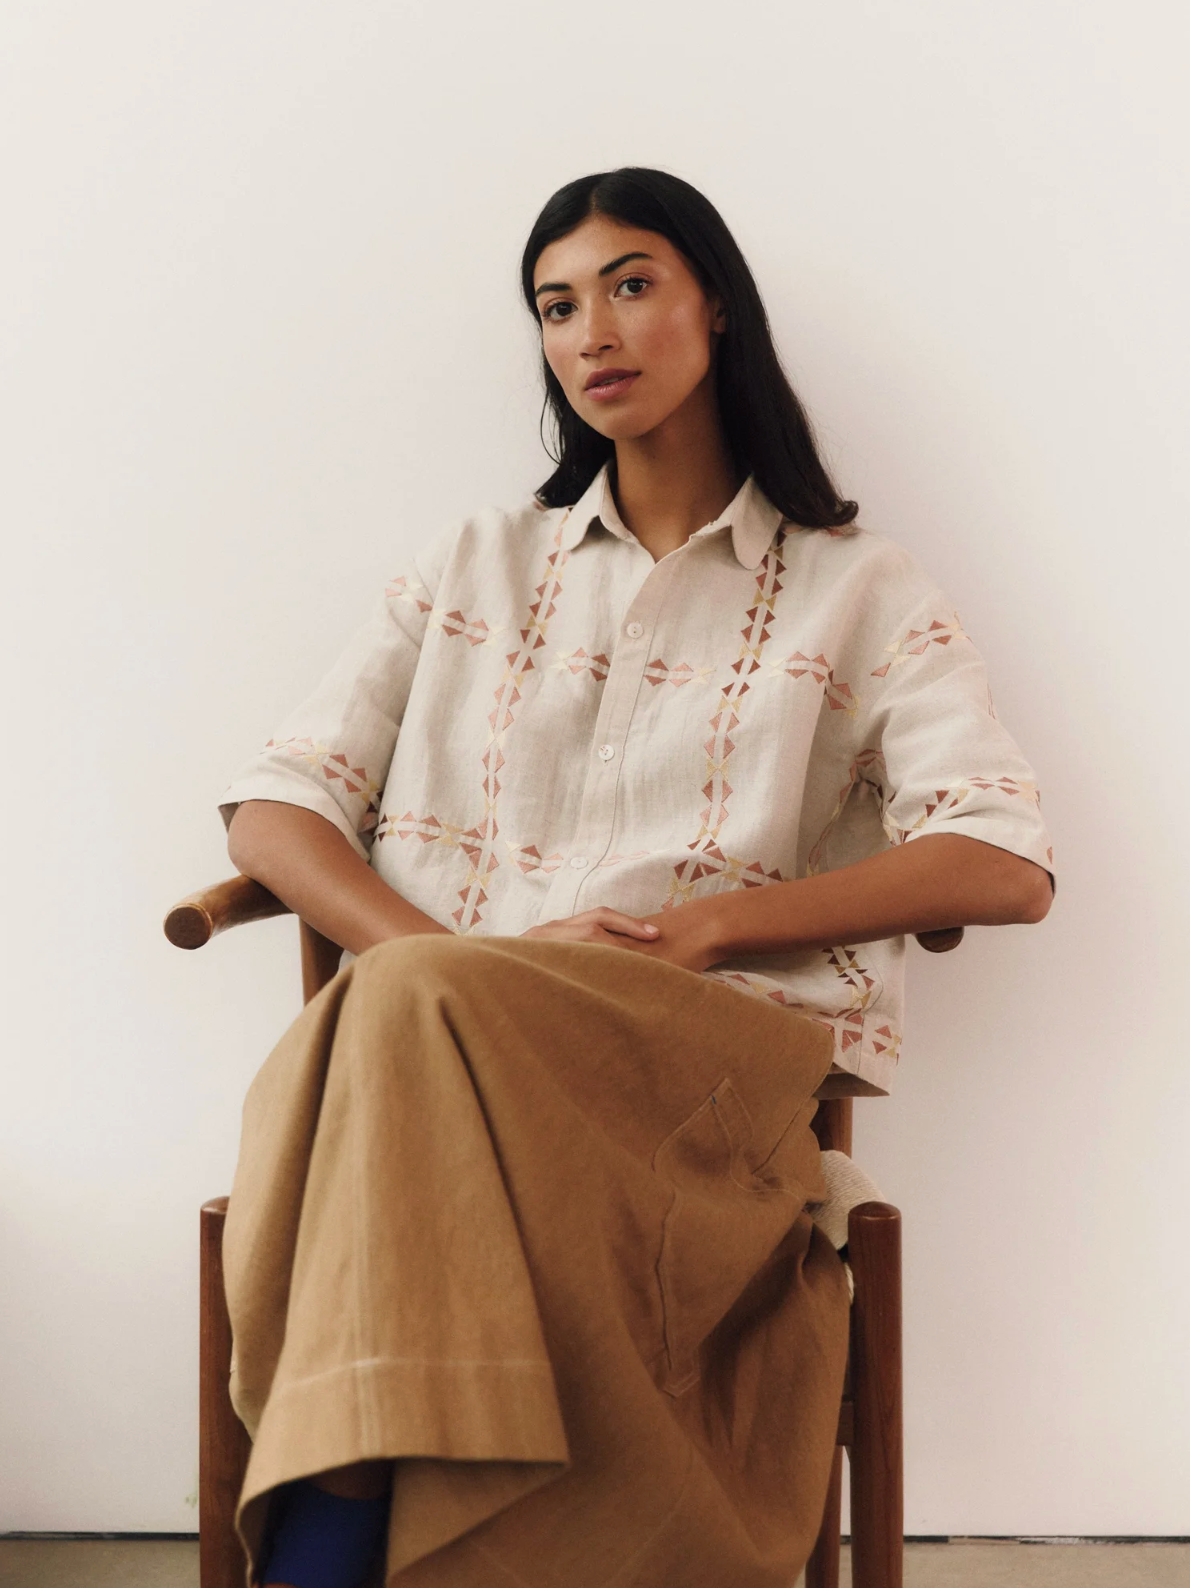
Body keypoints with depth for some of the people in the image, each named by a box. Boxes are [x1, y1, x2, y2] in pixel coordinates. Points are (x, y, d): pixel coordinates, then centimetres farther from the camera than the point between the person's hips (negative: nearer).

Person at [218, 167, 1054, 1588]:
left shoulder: (858, 593, 16)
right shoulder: (471, 569, 24)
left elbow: (1005, 868, 1)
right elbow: (271, 808, 13)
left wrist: (700, 927, -10)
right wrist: (428, 956, -8)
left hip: (712, 1064, -2)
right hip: (425, 1032, 2)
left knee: (425, 1032, -36)